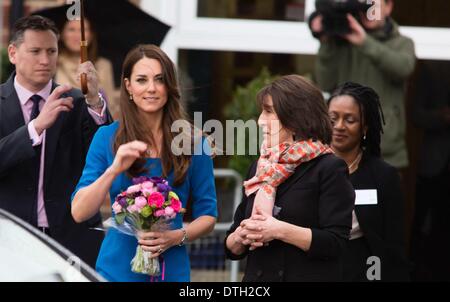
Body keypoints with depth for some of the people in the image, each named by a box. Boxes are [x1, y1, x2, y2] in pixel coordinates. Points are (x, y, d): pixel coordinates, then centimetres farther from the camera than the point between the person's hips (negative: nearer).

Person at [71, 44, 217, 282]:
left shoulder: (191, 142, -1)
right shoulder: (107, 138, -1)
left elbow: (207, 215, 3)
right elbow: (79, 213, -7)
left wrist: (177, 236, -16)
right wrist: (113, 170, -20)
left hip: (170, 269, 0)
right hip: (117, 269, 0)